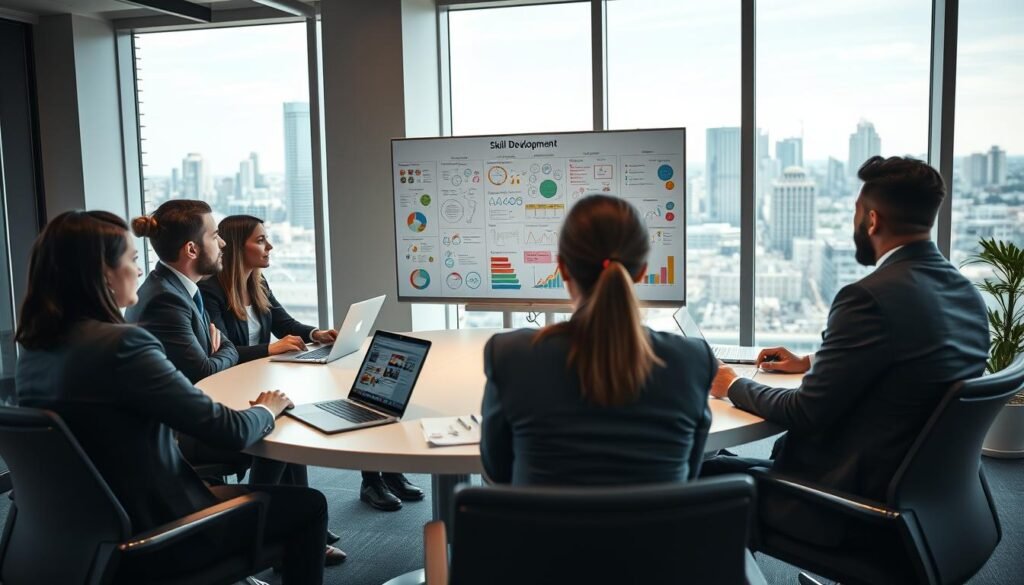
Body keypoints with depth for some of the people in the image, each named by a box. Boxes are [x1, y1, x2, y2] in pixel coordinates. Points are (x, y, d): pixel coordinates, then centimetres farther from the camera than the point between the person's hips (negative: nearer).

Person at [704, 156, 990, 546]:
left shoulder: (871, 298, -24)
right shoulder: (967, 294, 3)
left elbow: (806, 413, -18)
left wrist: (734, 387, -1)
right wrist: (810, 363, 22)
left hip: (859, 504, -9)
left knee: (704, 473, 6)